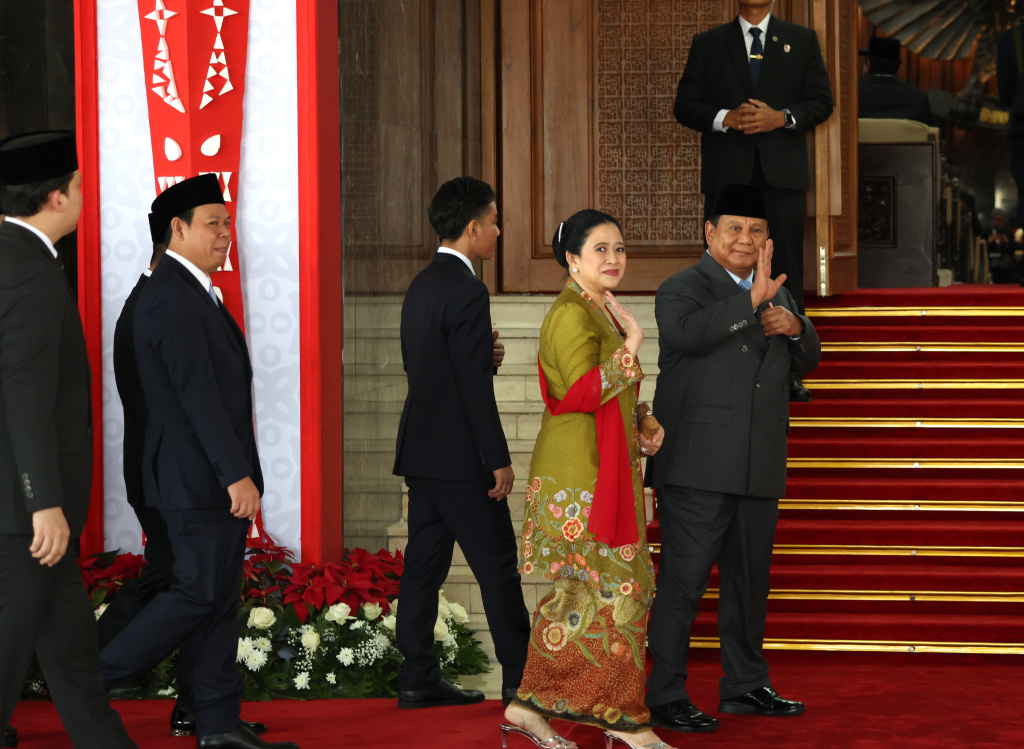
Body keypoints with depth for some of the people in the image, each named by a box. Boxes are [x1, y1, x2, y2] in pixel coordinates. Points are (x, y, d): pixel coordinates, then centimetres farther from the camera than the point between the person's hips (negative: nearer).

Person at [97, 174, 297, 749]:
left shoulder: (189, 292, 16)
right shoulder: (174, 297, -17)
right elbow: (197, 393, -23)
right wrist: (236, 475, -24)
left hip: (211, 477, 10)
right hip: (200, 478, -10)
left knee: (219, 598, 10)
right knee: (200, 591, -6)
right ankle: (92, 682, 2)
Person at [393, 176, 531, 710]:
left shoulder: (422, 285, 13)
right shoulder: (467, 291, -16)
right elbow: (474, 387, -20)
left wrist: (482, 355, 6)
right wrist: (499, 461, -16)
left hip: (421, 450, 9)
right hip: (460, 456, -9)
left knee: (425, 563, 8)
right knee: (496, 565, -1)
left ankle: (418, 679, 9)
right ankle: (522, 677, 5)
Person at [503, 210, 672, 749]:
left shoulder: (602, 313, 18)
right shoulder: (571, 314, -13)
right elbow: (584, 393, -23)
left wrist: (644, 431, 10)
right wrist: (631, 343, -18)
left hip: (604, 473, 10)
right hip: (581, 478, -10)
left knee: (579, 592, 10)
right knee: (619, 588, -7)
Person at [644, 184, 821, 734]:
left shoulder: (775, 293, 18)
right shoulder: (682, 289, -4)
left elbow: (807, 361, 21)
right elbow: (686, 333, -26)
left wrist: (795, 328, 0)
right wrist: (752, 300, -26)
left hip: (760, 467, 7)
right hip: (698, 466, -7)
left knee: (750, 576, 15)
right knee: (684, 577, -7)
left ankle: (745, 685, 27)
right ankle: (665, 696, -3)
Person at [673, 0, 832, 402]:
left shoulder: (802, 41, 11)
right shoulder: (707, 45, 10)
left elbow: (822, 101, 7)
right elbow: (685, 106, 5)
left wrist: (782, 117, -12)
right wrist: (725, 118, -13)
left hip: (782, 173, 0)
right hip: (726, 175, 0)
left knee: (786, 271, -1)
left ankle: (789, 373, 2)